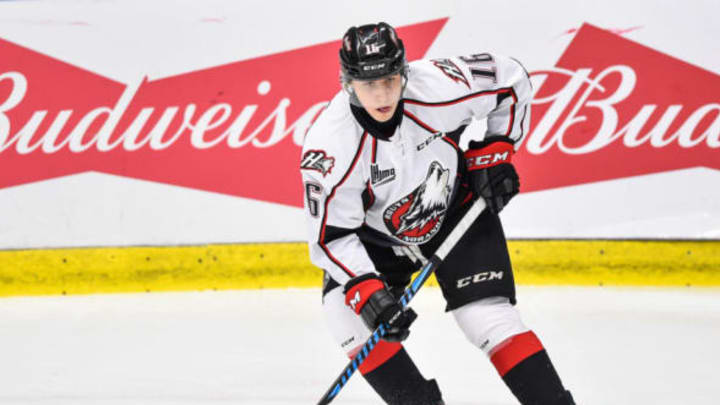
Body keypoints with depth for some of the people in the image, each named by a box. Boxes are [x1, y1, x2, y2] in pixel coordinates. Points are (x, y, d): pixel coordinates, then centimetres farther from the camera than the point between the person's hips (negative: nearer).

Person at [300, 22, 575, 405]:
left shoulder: (438, 86, -30)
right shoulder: (329, 143, -31)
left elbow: (510, 78, -10)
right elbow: (330, 234, -24)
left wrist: (494, 154, -10)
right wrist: (367, 292, -35)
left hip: (457, 212, -1)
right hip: (379, 236, 1)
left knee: (488, 317, -14)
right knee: (344, 306, -18)